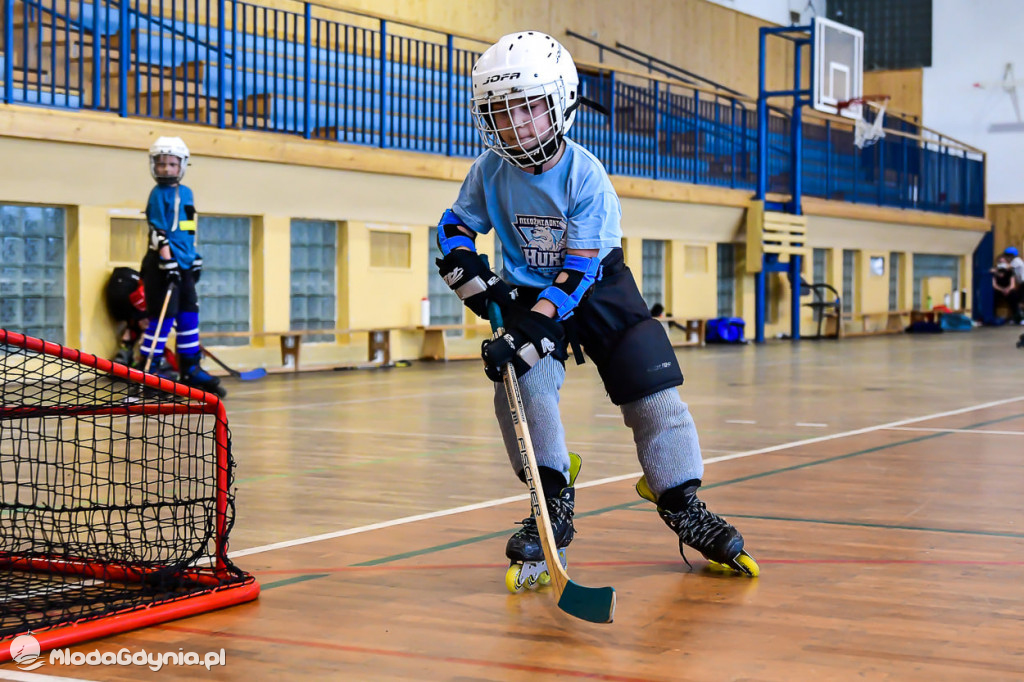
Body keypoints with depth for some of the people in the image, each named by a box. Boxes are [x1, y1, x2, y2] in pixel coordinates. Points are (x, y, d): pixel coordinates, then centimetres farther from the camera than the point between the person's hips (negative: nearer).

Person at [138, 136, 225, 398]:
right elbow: (158, 231, -14)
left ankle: (191, 369, 17)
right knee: (163, 318, -9)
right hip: (161, 264, -8)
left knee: (189, 316, 9)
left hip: (184, 265, 8)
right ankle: (148, 371, -5)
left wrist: (195, 259, 20)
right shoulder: (158, 194, -7)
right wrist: (168, 262, -21)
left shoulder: (186, 193, 15)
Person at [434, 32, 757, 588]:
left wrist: (529, 333, -36)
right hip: (527, 289, 2)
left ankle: (681, 505, 9)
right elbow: (454, 226, 5)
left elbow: (577, 272, -27)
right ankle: (553, 505, -9)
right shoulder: (490, 171, -13)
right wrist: (471, 279, -15)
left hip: (597, 288, -2)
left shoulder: (585, 177, -24)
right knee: (520, 386, -22)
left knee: (653, 391, -8)